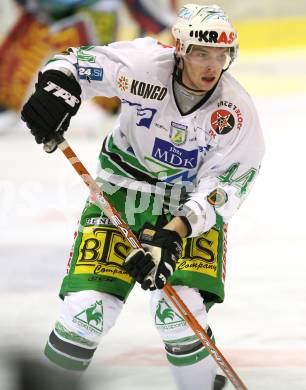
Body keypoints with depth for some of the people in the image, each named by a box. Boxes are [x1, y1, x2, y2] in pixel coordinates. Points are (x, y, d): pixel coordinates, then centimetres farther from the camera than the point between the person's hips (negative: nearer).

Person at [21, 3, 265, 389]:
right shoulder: (145, 64, -22)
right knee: (88, 308, -11)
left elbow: (222, 188, -19)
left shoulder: (237, 112, -20)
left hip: (195, 202, 0)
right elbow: (76, 63, -11)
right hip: (123, 187, 0)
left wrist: (172, 234, -31)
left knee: (178, 314, -19)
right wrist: (55, 87, -34)